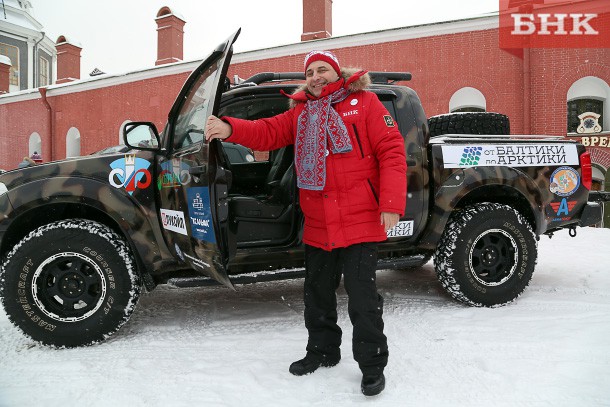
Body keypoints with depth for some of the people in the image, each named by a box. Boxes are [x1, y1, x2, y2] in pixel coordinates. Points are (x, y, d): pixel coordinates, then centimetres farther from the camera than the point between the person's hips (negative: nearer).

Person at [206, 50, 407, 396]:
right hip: (318, 227, 6)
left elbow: (392, 151, -9)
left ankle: (373, 365, 18)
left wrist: (392, 205, -17)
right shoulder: (300, 112, 14)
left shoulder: (364, 102, -2)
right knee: (317, 295, 18)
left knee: (362, 298, -1)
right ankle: (323, 351, 38)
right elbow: (268, 132, 2)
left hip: (360, 223, -5)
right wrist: (230, 129, -18)